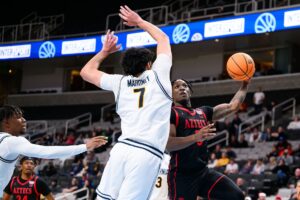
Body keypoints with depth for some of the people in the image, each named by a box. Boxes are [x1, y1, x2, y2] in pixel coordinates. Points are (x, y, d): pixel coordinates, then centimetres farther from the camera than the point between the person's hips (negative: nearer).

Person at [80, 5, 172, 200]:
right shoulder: (158, 75, 11)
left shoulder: (120, 82, 16)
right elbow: (163, 38, 29)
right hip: (147, 155, -3)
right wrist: (139, 21, 39)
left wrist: (105, 51, 42)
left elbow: (87, 71, 32)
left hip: (122, 148, 3)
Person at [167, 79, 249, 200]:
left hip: (203, 171, 7)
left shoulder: (203, 112, 19)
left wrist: (245, 83, 15)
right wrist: (195, 137, -30)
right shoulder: (170, 113, -3)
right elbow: (167, 144, -17)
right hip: (182, 174, -7)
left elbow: (233, 106, 21)